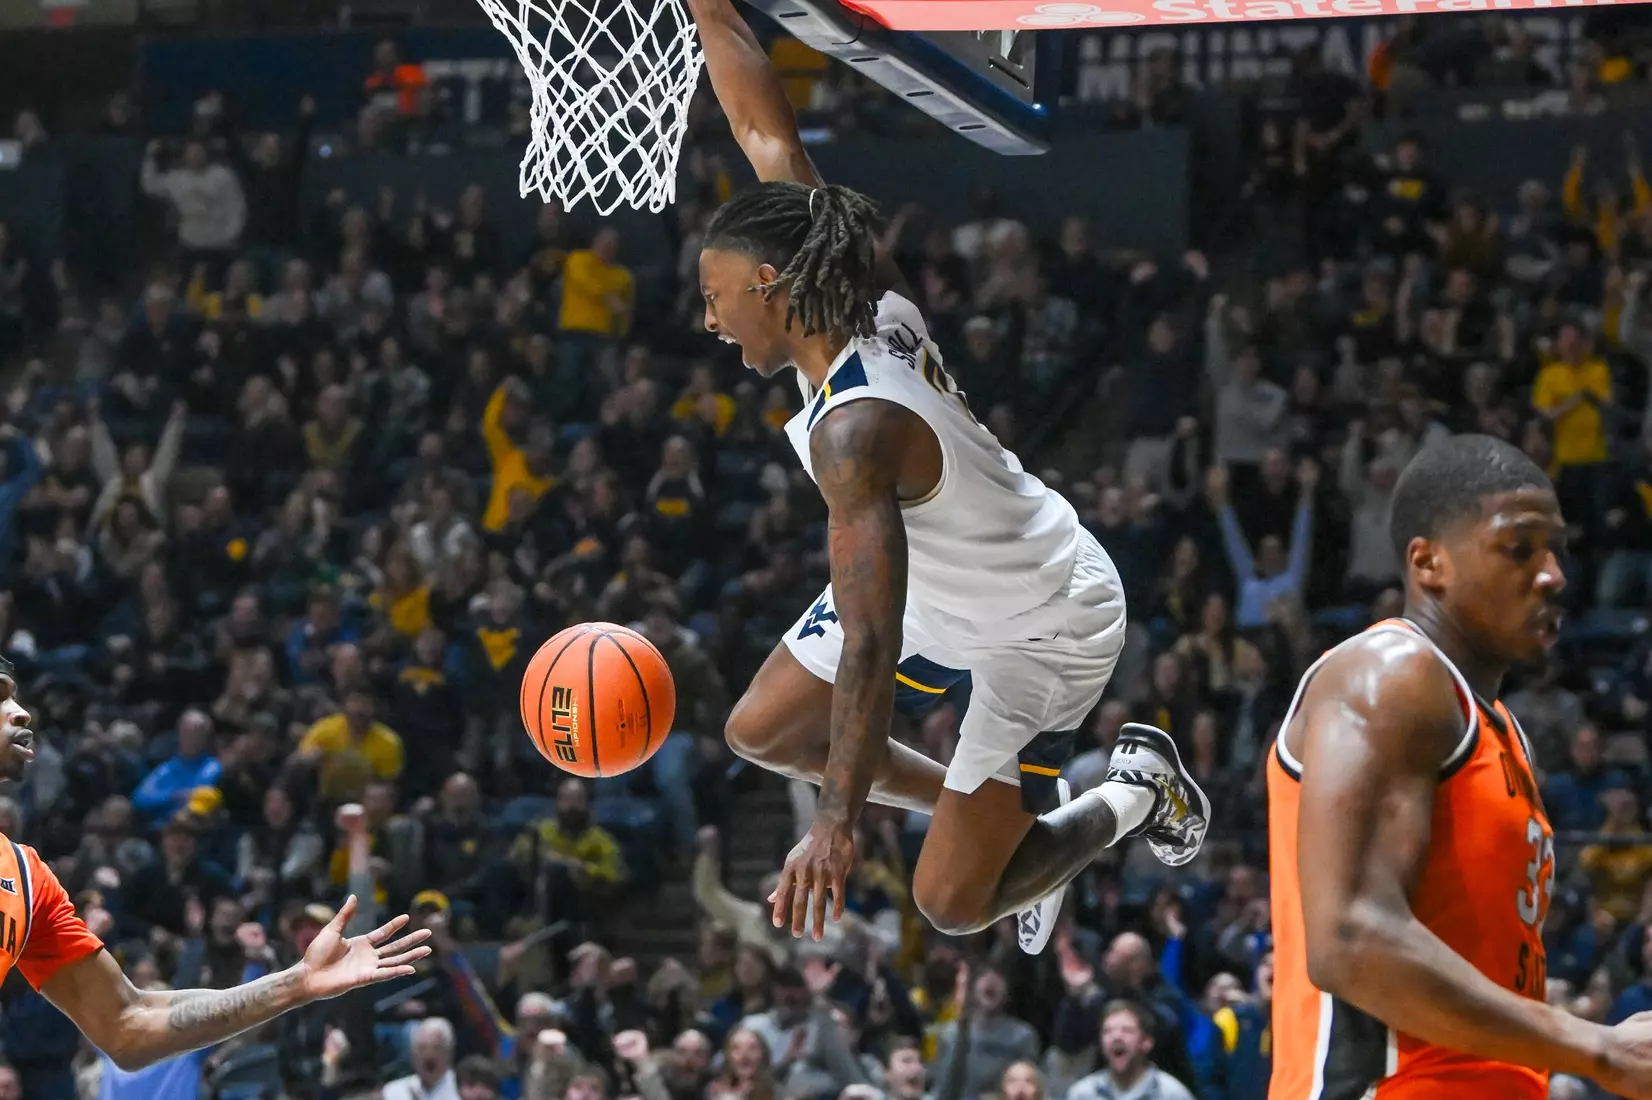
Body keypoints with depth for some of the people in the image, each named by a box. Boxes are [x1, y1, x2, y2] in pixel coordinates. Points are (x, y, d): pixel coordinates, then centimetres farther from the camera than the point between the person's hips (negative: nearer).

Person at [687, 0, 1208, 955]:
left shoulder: (855, 430, -38)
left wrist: (839, 823, -44)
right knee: (763, 731, 15)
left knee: (953, 902, -5)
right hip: (943, 587, 9)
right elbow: (764, 128, -9)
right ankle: (1007, 810, 30)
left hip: (1043, 633, -9)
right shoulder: (867, 301, -17)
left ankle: (1135, 796, 19)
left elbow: (869, 642, -42)